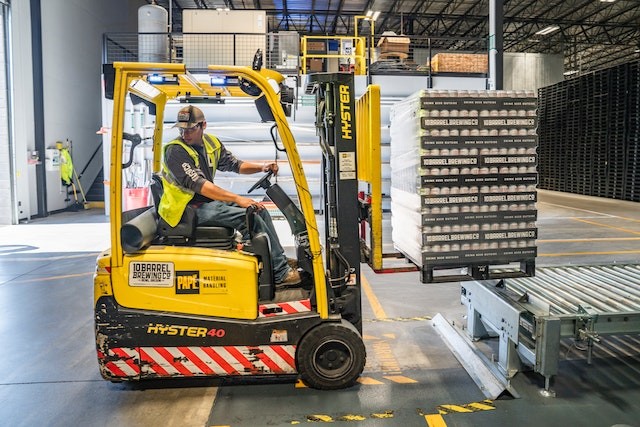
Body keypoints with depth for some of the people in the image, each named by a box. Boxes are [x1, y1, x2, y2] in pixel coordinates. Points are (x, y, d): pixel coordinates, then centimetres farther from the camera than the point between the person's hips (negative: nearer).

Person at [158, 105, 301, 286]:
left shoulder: (211, 143, 7)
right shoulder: (175, 151, -17)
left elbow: (234, 164, 17)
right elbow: (199, 185, -26)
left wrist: (261, 167, -1)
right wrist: (237, 199, -31)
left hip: (209, 201, 8)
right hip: (189, 209, -8)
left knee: (259, 210, 3)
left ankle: (281, 259, 11)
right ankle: (280, 273, -14)